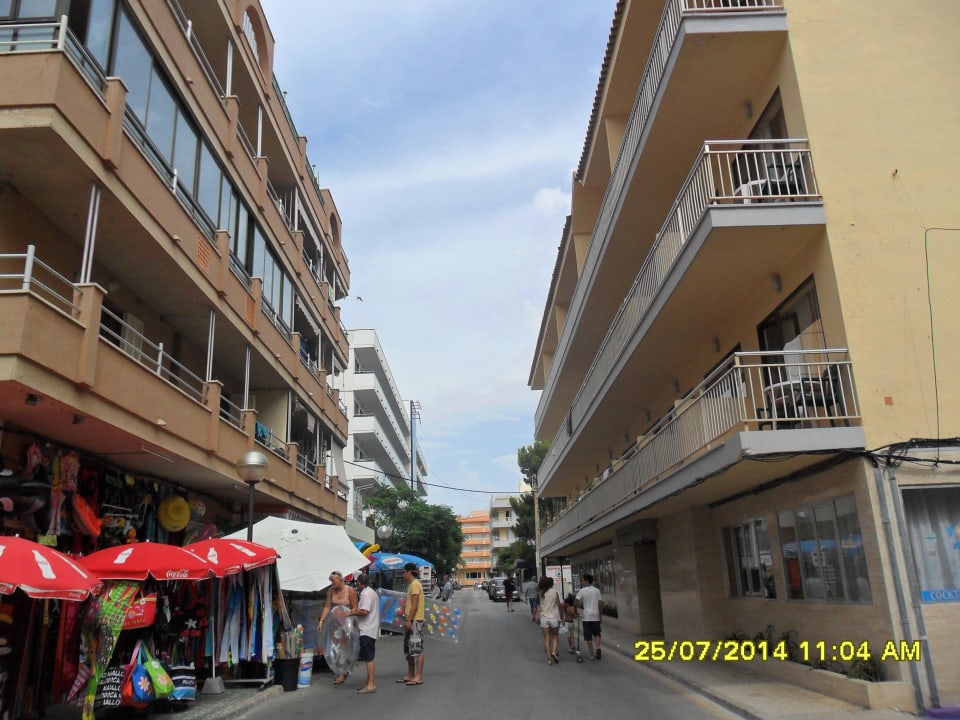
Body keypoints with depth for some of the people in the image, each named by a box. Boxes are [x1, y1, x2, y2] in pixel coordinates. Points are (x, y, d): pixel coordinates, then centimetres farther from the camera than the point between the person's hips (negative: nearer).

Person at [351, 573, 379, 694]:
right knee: (368, 658, 15)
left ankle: (371, 685, -7)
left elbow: (364, 611, -24)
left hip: (367, 631, -10)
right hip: (370, 630, 10)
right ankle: (369, 682, 21)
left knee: (368, 658, -8)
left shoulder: (366, 593, -15)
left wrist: (351, 613, -12)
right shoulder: (372, 592, 17)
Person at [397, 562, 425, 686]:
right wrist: (407, 619, 19)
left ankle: (418, 677, -6)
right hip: (410, 621, 11)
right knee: (409, 650, 15)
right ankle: (410, 675, 22)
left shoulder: (415, 584, -13)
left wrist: (409, 620, -22)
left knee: (417, 649, -8)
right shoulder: (411, 584, 18)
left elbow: (415, 604, -19)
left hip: (415, 621, -11)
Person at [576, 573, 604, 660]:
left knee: (588, 637, 4)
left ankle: (592, 655, 5)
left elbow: (577, 603, -9)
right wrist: (600, 614, 13)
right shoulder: (597, 590, 4)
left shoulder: (582, 591, -4)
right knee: (597, 634, 17)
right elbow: (601, 604, 3)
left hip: (586, 616, -2)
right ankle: (598, 648, -5)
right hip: (596, 615, 2)